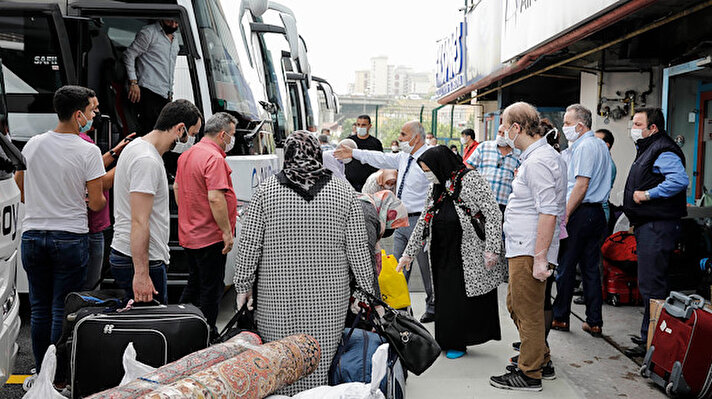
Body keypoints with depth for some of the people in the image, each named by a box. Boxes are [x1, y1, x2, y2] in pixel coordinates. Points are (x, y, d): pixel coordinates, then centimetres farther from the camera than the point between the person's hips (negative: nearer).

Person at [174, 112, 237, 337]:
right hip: (210, 236, -9)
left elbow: (176, 187, 22)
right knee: (211, 289, 1)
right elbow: (215, 198, -27)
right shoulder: (214, 158, -20)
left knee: (194, 283, 21)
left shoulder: (187, 155, 11)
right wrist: (227, 231, -21)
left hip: (188, 234, 9)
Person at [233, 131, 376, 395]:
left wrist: (243, 286, 10)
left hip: (277, 296, -1)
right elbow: (358, 249, 1)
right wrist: (368, 292, 10)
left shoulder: (266, 191, -1)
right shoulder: (344, 192, 1)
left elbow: (249, 245, -1)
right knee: (320, 365, 7)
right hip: (328, 300, 1)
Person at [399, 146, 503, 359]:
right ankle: (449, 341, 23)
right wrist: (408, 253, 17)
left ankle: (457, 343, 16)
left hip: (469, 257, -6)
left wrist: (491, 249, -18)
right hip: (443, 257, 6)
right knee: (445, 299, 9)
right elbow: (423, 221, 18)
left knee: (465, 299, 1)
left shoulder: (470, 180, -10)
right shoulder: (435, 188, 12)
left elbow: (493, 214, -13)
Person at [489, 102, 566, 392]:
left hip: (529, 252, -11)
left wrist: (540, 258, -25)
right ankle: (542, 361, 32)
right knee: (515, 305, 20)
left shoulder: (537, 162, -19)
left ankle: (530, 374, 11)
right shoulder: (542, 155, 15)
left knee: (528, 313, 0)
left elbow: (549, 213, -25)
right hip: (522, 248, 11)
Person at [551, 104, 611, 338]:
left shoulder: (584, 147, -13)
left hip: (580, 213, -9)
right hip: (597, 213, 9)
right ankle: (594, 322, 12)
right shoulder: (601, 146, 17)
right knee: (591, 268, 10)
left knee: (565, 267, 1)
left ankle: (560, 318, 10)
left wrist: (565, 215, -17)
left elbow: (581, 186, -19)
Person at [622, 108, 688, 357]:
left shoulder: (663, 151, -14)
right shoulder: (647, 150, 20)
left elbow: (680, 180, -30)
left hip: (657, 228, -11)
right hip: (647, 226, 11)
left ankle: (652, 342, -3)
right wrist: (637, 223, 20)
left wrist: (648, 194, -23)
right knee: (649, 284, 16)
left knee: (651, 285, -9)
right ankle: (649, 336, 26)